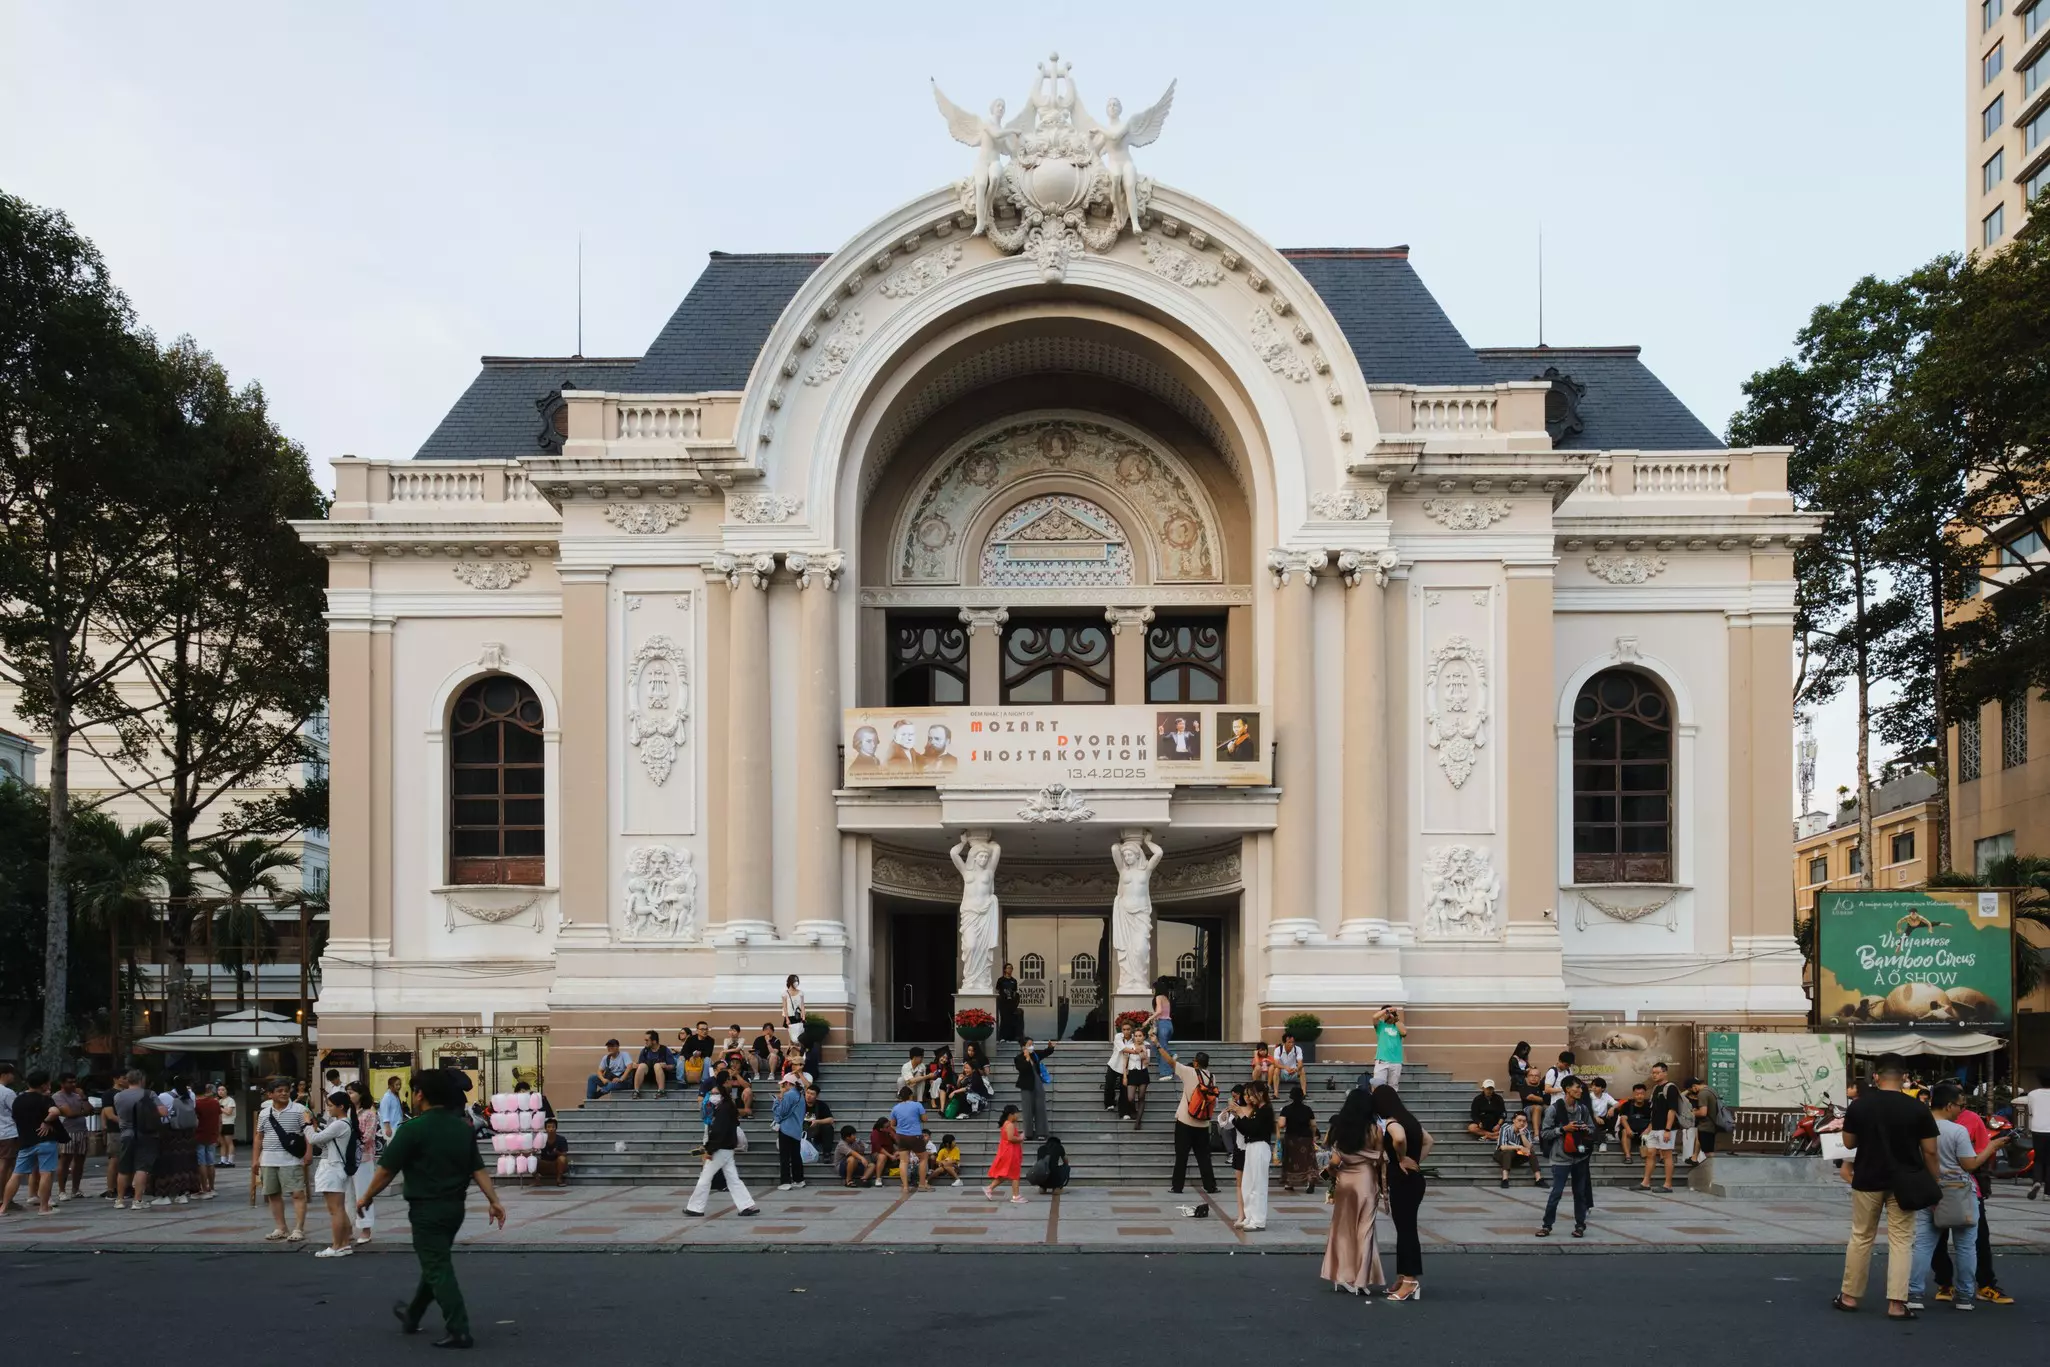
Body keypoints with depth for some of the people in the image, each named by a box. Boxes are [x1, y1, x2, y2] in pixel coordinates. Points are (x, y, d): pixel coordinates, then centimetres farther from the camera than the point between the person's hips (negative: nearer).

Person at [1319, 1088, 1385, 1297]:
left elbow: (1335, 1160, -4)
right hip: (1365, 1180, -3)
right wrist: (1383, 1186, 4)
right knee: (1363, 1229, 4)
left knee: (1342, 1228, 12)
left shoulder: (1340, 1128, 0)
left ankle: (1342, 1277, 15)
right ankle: (1361, 1281, 4)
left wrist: (1332, 1172, 17)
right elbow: (1379, 1161, -6)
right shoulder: (1373, 1129, -7)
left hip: (1344, 1180, 3)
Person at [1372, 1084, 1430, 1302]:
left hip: (1403, 1180, -9)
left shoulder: (1391, 1122, -15)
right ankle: (1404, 1278, 18)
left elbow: (1399, 1138, -38)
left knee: (1406, 1229, -5)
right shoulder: (1408, 1119, 12)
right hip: (1413, 1179, 9)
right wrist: (1417, 1161, 13)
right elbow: (1428, 1140, 22)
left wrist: (1402, 1159, -20)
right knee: (1405, 1228, 13)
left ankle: (1411, 1282, -3)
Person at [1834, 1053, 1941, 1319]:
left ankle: (1849, 1296, 18)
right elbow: (1930, 1151, -6)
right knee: (1901, 1241, 3)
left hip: (1868, 1180, 1)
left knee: (1861, 1237, 12)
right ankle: (1896, 1303, -3)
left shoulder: (1859, 1106, -5)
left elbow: (1848, 1143, 4)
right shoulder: (1918, 1109, -8)